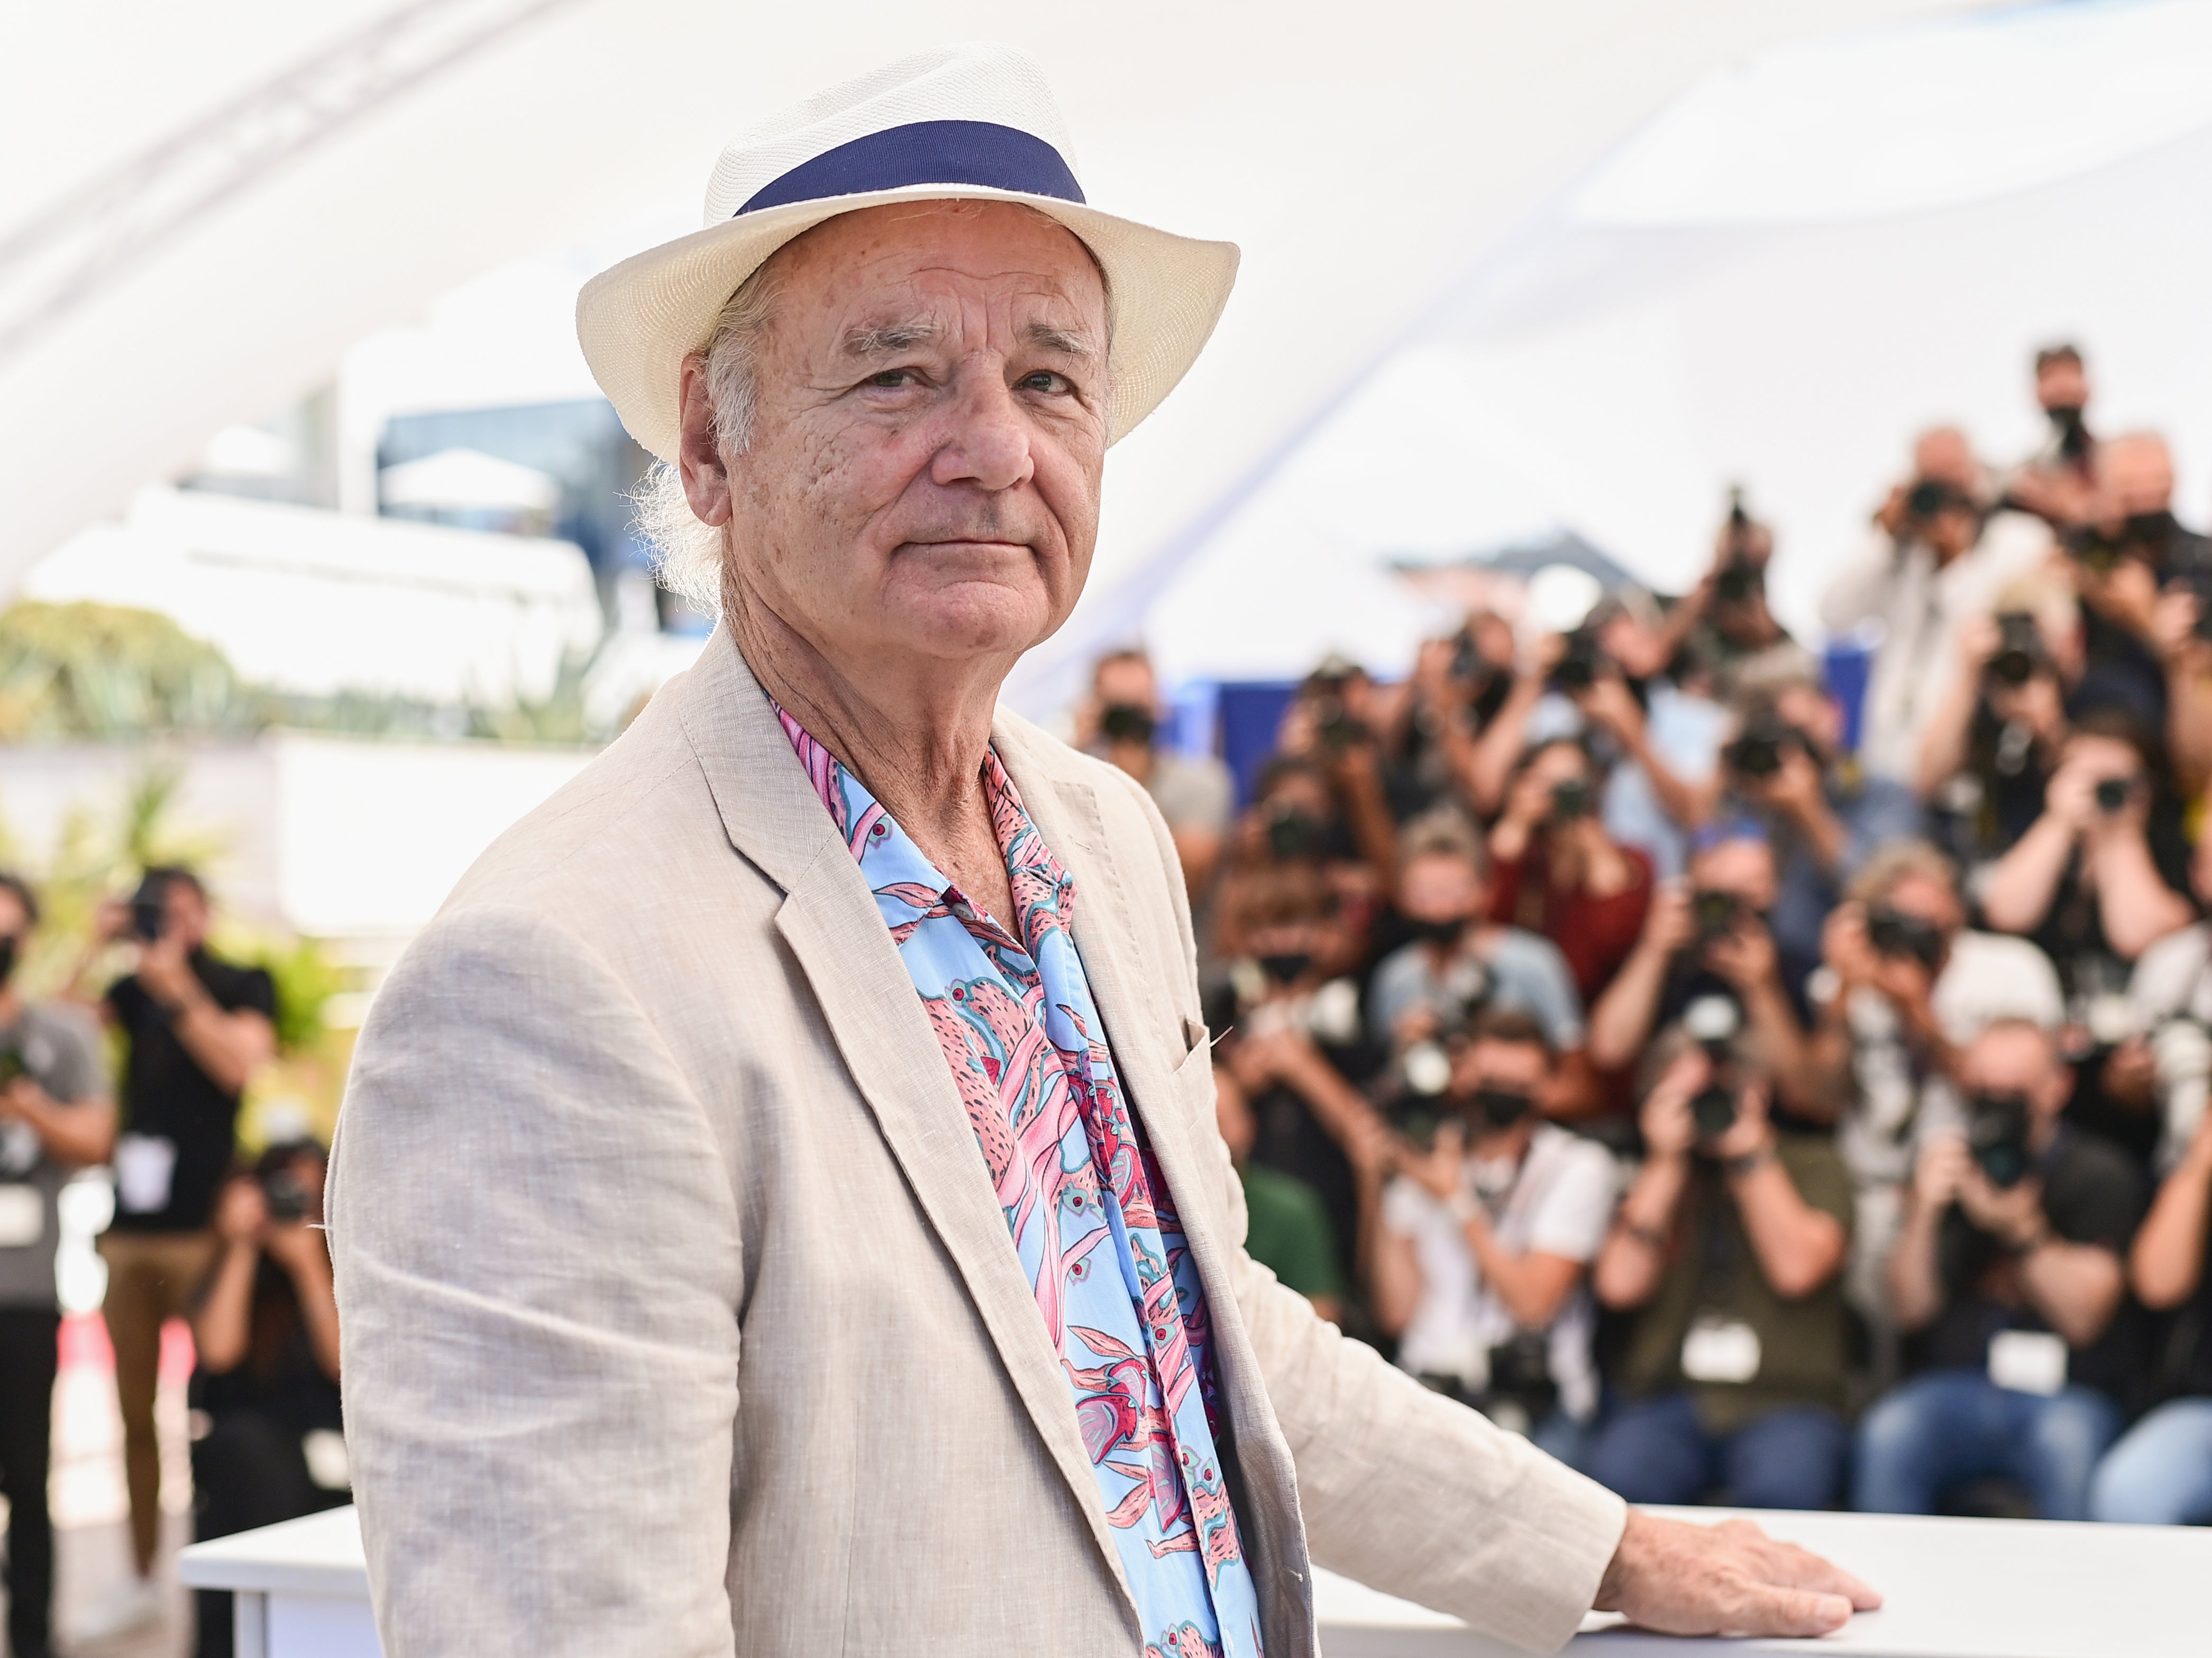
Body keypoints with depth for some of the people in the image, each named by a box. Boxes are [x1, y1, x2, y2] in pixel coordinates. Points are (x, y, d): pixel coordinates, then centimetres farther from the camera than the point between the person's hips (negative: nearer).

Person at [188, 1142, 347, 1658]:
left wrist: (308, 1265, -15)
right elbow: (218, 1351, -13)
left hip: (327, 1461, 0)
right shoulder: (226, 1276, 7)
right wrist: (242, 1248, -11)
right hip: (241, 1460, 0)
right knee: (249, 1445, -34)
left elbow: (344, 1363, -11)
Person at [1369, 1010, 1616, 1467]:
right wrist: (1384, 1186, -2)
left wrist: (1457, 1202, -9)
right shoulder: (1424, 1158, 11)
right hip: (1430, 1389, 2)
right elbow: (1397, 1312, 3)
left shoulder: (1578, 1167, 3)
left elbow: (1533, 1301, -8)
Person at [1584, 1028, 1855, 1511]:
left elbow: (1798, 1271, -8)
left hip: (1784, 1402, -1)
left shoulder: (1812, 1163, 11)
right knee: (1614, 1479, -32)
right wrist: (1666, 1161, -1)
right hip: (1667, 1401, 1)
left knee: (1783, 1487, -35)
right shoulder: (1655, 1175, 17)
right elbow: (1620, 1287, 0)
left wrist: (1749, 1153, -5)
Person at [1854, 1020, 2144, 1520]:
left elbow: (2082, 1318, -6)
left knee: (2067, 1442, -36)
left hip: (2066, 1396, -2)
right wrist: (1925, 1211, -10)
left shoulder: (2099, 1173, 3)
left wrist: (2022, 1229, -20)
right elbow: (1912, 1310, 6)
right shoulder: (1950, 1164, 11)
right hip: (1953, 1387, 2)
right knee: (1886, 1436, -30)